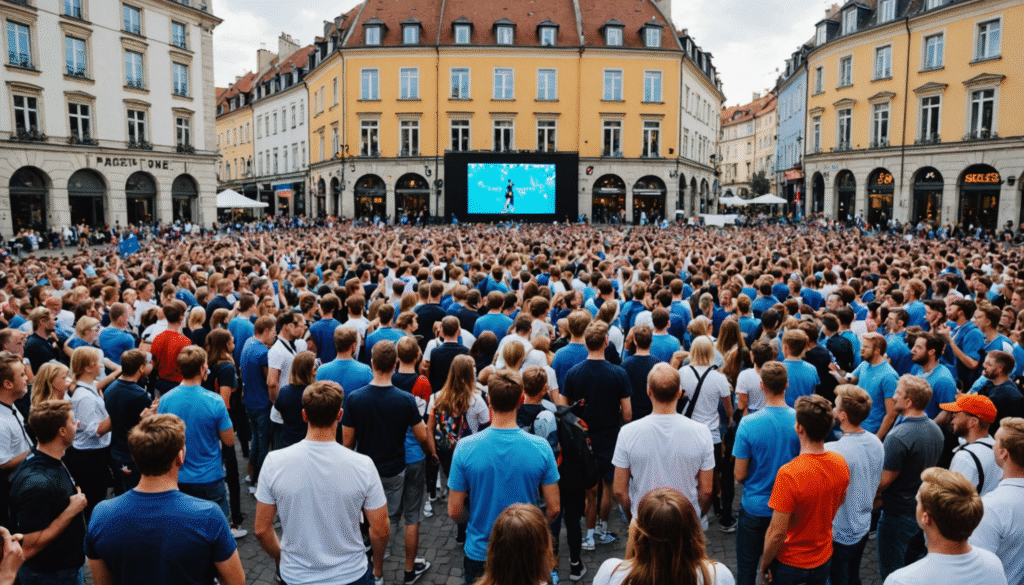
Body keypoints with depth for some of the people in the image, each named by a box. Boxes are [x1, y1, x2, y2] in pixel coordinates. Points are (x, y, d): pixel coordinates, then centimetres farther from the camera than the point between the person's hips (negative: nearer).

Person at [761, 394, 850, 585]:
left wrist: (764, 565, -11)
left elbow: (777, 533, -27)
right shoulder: (840, 463, -13)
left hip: (789, 562, -5)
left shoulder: (788, 474, -33)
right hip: (823, 559, 5)